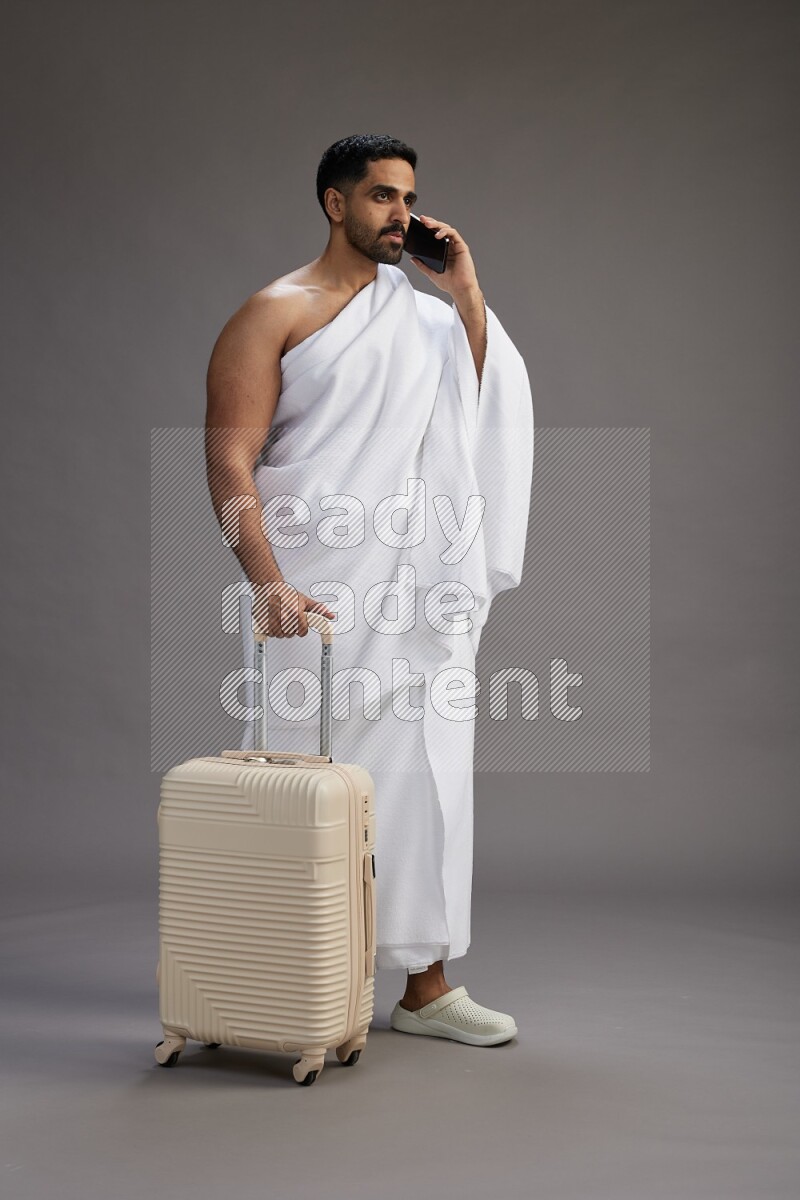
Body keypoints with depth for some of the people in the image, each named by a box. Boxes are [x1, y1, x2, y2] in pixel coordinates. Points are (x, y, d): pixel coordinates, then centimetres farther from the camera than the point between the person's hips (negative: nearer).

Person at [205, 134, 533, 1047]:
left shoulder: (422, 314, 16)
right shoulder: (275, 314, -1)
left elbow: (485, 413, 4)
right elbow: (229, 460, -10)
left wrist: (466, 291, 1)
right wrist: (267, 580, -22)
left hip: (416, 596, 5)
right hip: (315, 596, -5)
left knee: (425, 776, 5)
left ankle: (424, 983, 15)